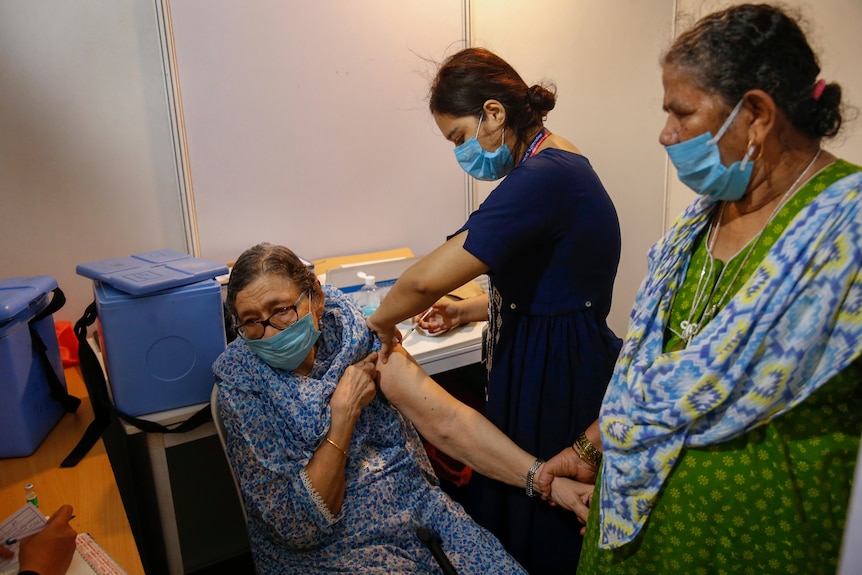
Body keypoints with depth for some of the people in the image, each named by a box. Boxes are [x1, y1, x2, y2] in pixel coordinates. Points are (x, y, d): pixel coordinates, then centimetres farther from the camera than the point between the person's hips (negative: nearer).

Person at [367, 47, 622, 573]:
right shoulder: (560, 165, 10)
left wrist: (383, 319, -12)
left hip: (555, 382, -9)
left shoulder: (543, 177, -24)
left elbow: (428, 278, -31)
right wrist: (467, 310, 10)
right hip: (539, 371, 9)